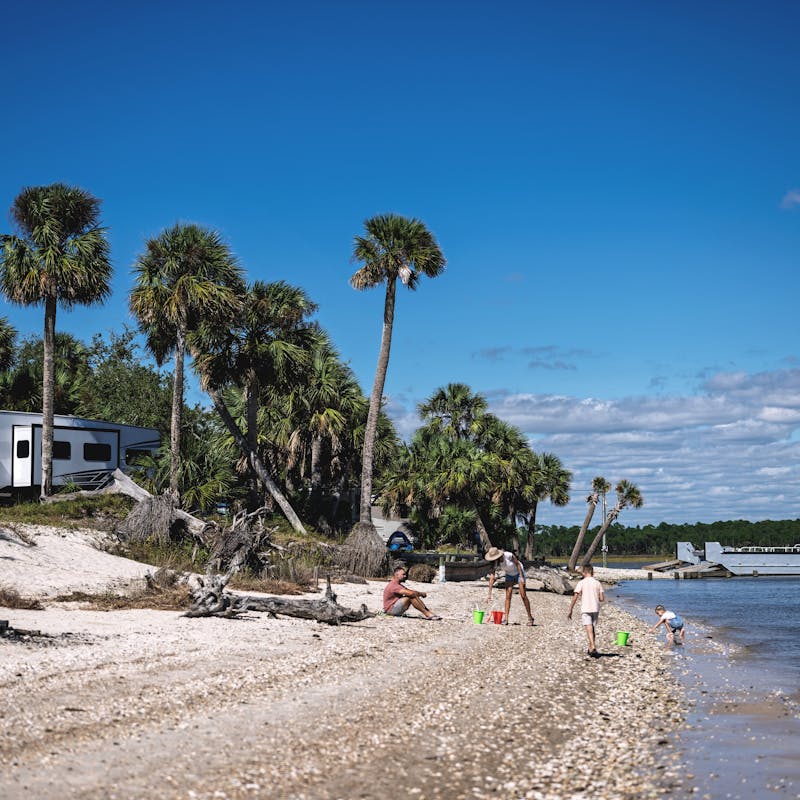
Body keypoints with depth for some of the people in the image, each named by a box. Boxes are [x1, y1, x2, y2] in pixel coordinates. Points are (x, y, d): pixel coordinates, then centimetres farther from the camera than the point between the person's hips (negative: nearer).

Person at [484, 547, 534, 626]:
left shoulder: (508, 555, -34)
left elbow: (517, 564, -19)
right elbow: (492, 578, -19)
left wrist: (521, 577, -18)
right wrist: (489, 594, -20)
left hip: (519, 572, -4)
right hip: (509, 575, 4)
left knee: (523, 596, -7)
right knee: (508, 596, -11)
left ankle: (530, 617, 4)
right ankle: (505, 618, -11)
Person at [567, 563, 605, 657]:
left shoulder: (581, 583, -3)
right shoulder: (597, 583, 6)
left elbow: (575, 597, -9)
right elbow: (602, 598, 3)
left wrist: (570, 610, -3)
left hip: (585, 609, -4)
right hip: (595, 609, 4)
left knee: (589, 630, -12)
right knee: (592, 629, 18)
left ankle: (593, 648, -28)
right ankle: (591, 649, 27)